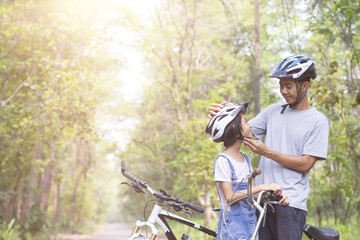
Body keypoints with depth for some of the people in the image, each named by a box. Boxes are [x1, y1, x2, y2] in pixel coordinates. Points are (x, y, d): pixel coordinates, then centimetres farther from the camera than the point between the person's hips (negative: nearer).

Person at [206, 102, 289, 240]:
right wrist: (261, 187, -22)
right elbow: (229, 197, -18)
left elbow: (253, 193, 9)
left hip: (250, 221, 7)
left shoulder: (245, 159, 11)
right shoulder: (223, 161, -11)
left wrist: (276, 195, -8)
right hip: (232, 223, -7)